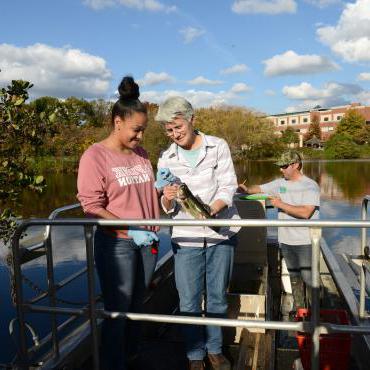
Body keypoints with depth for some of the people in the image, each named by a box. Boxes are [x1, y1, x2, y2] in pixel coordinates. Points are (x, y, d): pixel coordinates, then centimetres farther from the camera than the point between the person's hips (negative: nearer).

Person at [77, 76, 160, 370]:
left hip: (147, 242, 6)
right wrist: (131, 231, -20)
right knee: (117, 312, 4)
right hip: (117, 244, -6)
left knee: (137, 307, 18)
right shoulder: (95, 156, -10)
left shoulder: (141, 154, 9)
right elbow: (92, 206, -14)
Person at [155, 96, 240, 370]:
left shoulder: (218, 146, -2)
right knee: (189, 302, 4)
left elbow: (228, 187, -7)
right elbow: (165, 207, 2)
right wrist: (167, 199, -22)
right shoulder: (167, 158, 2)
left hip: (221, 233, 0)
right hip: (186, 237, 1)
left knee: (217, 297, 13)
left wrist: (211, 209, -26)